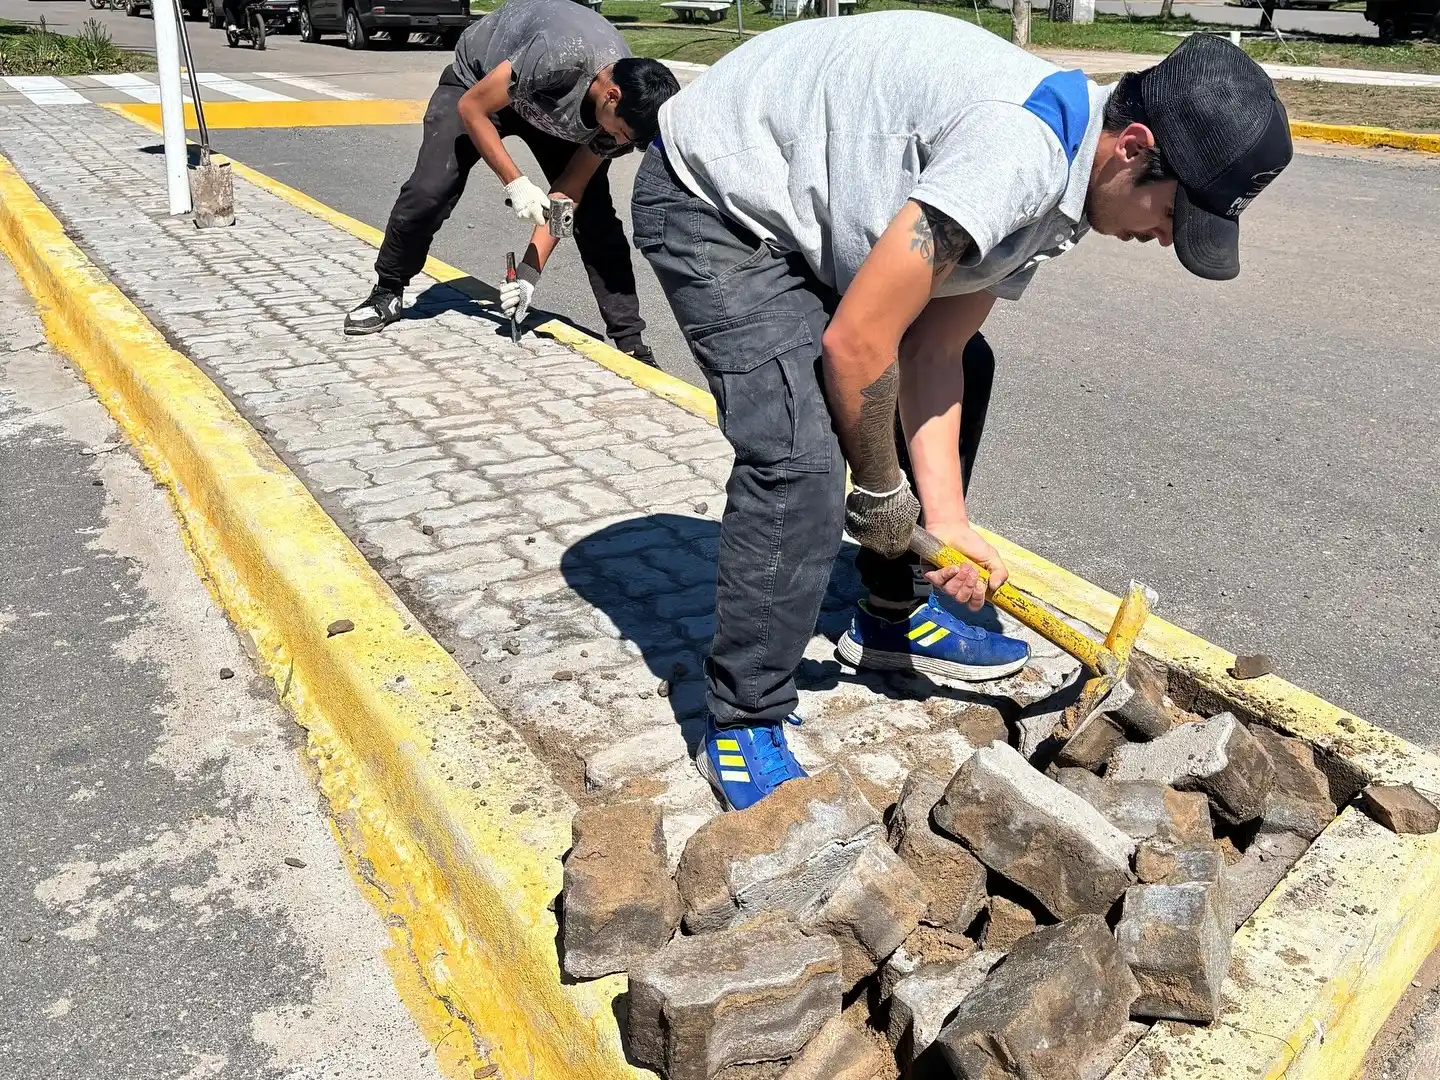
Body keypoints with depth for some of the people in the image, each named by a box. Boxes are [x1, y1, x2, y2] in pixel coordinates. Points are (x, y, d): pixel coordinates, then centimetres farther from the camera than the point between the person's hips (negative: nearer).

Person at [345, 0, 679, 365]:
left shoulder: (621, 109, -23)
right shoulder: (558, 58, -42)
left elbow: (567, 194, -16)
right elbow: (471, 108, -27)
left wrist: (530, 271, -22)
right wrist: (515, 183, -34)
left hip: (552, 107, 4)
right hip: (479, 82, -3)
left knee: (595, 214, -13)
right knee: (427, 194, -17)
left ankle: (630, 343, -8)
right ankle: (387, 294, 10)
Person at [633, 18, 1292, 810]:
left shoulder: (1056, 186, 0)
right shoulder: (1018, 151, -31)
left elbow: (932, 351, -1)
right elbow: (855, 343, -30)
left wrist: (945, 519, -8)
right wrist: (882, 491, -13)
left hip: (813, 200, 10)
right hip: (712, 198, -10)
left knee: (964, 368, 13)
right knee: (801, 463, -23)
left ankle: (894, 616, 25)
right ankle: (741, 730, -4)